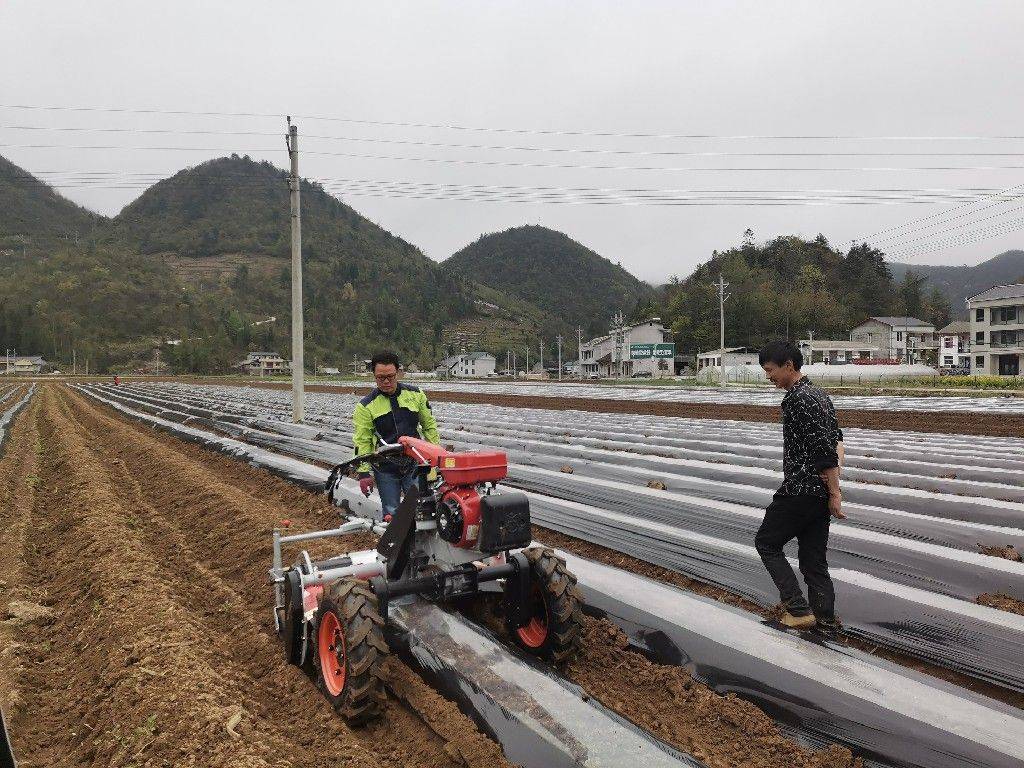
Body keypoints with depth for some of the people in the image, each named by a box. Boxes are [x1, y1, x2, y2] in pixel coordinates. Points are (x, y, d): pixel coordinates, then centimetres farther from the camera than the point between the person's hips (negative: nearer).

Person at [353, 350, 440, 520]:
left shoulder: (415, 395, 2)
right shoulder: (366, 406, -5)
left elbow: (429, 425, 12)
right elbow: (362, 442, -5)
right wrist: (364, 473, -11)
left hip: (414, 464, 1)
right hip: (385, 469, -1)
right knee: (391, 514, 6)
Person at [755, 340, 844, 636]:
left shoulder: (797, 398, -17)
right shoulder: (819, 394, 14)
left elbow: (824, 450, -22)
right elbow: (836, 440, 20)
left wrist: (834, 494, -18)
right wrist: (833, 489, 18)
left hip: (799, 491, -9)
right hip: (820, 493, 9)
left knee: (766, 543, 8)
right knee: (814, 559, 13)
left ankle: (798, 608, 4)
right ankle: (825, 622, 16)